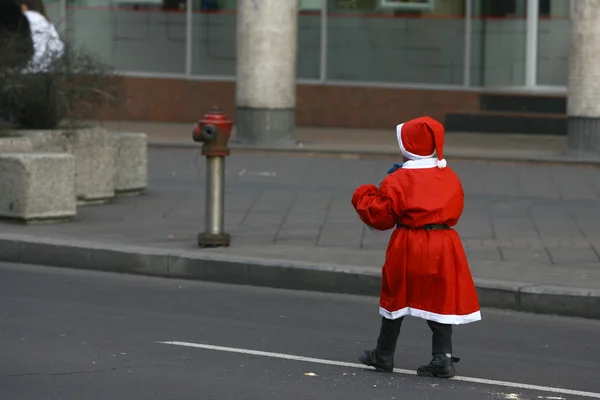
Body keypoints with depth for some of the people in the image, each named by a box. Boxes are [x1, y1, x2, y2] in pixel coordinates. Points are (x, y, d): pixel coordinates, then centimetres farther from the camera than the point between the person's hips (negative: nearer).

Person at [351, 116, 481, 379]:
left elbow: (380, 217, -8)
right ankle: (443, 358, -3)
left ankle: (384, 356, 21)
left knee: (397, 298, 10)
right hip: (444, 246, 3)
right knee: (440, 299, 6)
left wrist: (364, 196, 8)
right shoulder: (449, 177, 5)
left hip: (408, 247, -3)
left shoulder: (397, 180, -10)